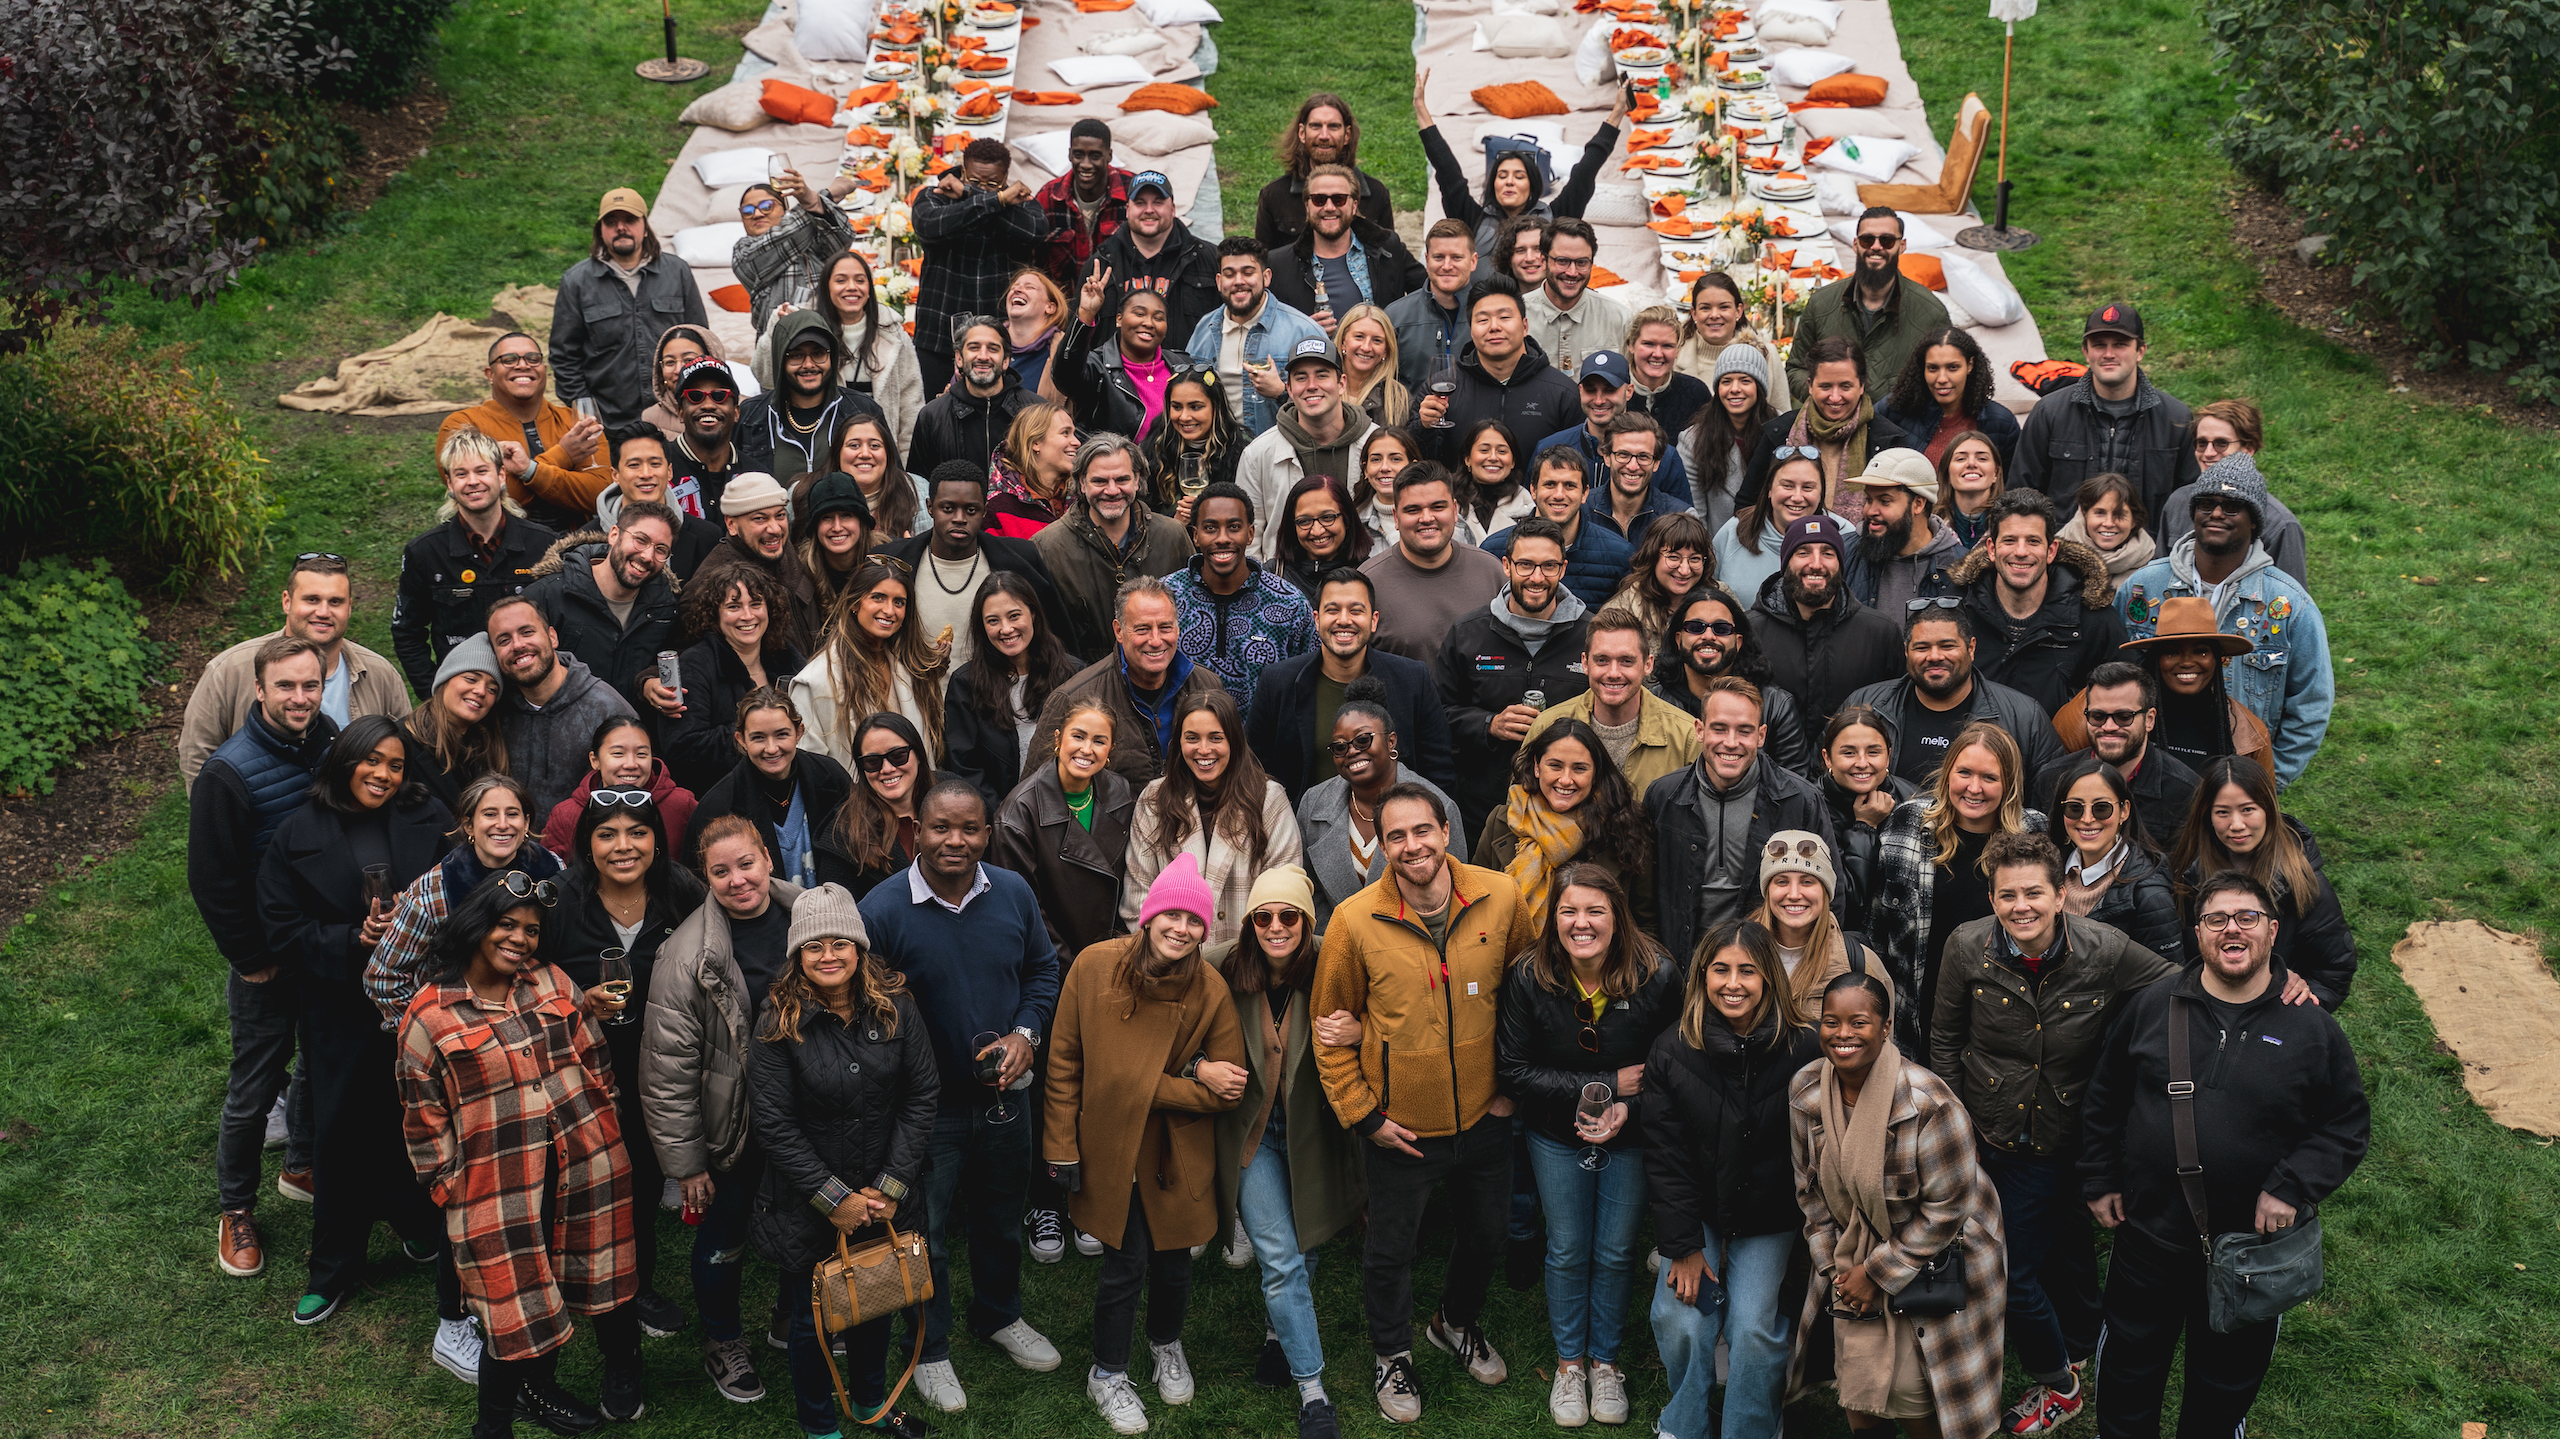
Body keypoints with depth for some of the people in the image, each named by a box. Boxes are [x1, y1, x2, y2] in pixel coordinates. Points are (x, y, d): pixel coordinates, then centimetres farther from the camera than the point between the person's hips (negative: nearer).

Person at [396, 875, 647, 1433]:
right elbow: (423, 1117, -1)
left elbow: (594, 1058, 13)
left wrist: (596, 1131, 11)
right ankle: (493, 1422, 19)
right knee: (516, 1310, 0)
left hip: (585, 1170, 4)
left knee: (606, 1280, 13)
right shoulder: (428, 1017, -5)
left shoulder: (553, 984, 6)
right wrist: (450, 1187, -2)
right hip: (500, 1188, -4)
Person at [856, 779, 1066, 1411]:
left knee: (1002, 1216, 25)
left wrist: (1026, 1033, -8)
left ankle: (1000, 1316, 50)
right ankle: (931, 1351, 35)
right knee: (927, 1234, 13)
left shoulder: (1013, 893, -7)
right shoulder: (881, 910, -20)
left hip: (1003, 1096, 4)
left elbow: (1043, 970, 5)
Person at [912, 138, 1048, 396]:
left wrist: (969, 194, -16)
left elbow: (1037, 231, -19)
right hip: (939, 339, 0)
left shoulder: (1020, 202, 5)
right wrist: (998, 199, -21)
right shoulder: (931, 197, 4)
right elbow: (932, 226, -21)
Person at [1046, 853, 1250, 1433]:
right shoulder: (1095, 966, -13)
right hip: (1109, 1147, -1)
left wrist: (1150, 1086, -15)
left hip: (1178, 1153, 1)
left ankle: (1166, 1346, 46)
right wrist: (1062, 1147, -5)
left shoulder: (1211, 991, -12)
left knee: (1173, 1260, 14)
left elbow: (1228, 1090, -8)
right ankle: (1108, 1374, 28)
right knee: (1126, 1266, 2)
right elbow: (1064, 1063, -5)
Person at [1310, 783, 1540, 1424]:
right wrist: (1361, 1113, -7)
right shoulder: (1355, 920, -18)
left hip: (1484, 1116, 3)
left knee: (1484, 1234, 23)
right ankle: (1393, 1355, 42)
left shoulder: (1500, 897, -13)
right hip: (1402, 1127, -2)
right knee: (1391, 1250, 15)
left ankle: (1457, 1323, 53)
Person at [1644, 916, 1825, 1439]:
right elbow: (1664, 1155, -5)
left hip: (1767, 1219, -1)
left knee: (1753, 1327, -13)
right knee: (1681, 1319, -12)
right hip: (1697, 1212, 1)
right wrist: (1683, 1245, -8)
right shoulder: (1672, 1051, -9)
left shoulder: (1802, 1049, -14)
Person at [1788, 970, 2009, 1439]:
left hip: (1934, 1256, -5)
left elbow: (1946, 1206, -19)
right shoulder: (1804, 1090, -7)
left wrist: (1880, 1273, -14)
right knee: (1857, 1379, 5)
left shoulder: (1927, 1102, -25)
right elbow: (1810, 1188, 5)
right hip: (1856, 1252, 5)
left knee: (1912, 1388, -7)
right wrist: (1835, 1266, 0)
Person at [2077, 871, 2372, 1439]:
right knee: (2131, 1365, 18)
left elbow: (2349, 1124, -3)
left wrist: (2291, 1188, -16)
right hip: (2147, 1234, 1)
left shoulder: (2311, 1029, -7)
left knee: (2227, 1381, 18)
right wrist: (2099, 1180, 6)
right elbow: (2102, 1099, 8)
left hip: (2253, 1244, -1)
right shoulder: (2153, 1007, -3)